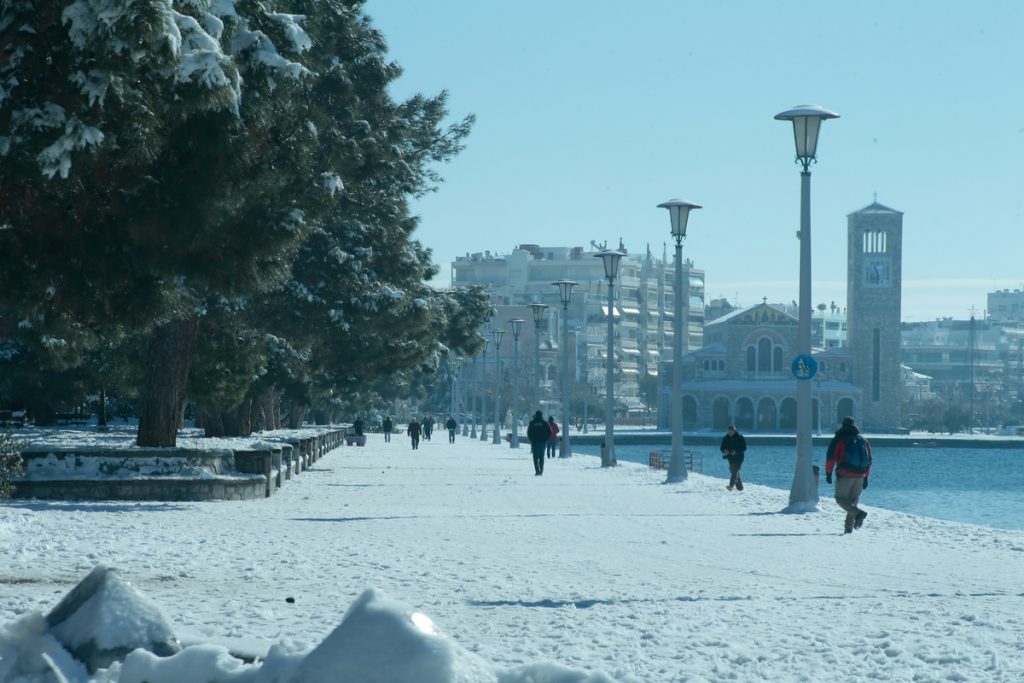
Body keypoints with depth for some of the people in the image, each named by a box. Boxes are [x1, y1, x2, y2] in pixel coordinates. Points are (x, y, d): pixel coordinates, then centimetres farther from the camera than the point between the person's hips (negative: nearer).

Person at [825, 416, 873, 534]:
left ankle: (858, 513, -23)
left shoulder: (839, 438, 0)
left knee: (841, 499, 1)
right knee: (853, 500, 12)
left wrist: (828, 473, -1)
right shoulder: (863, 440, 15)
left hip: (844, 476, -5)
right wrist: (866, 477, 19)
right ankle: (849, 527, 5)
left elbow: (830, 456, -6)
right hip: (859, 476, 5)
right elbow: (869, 460, 16)